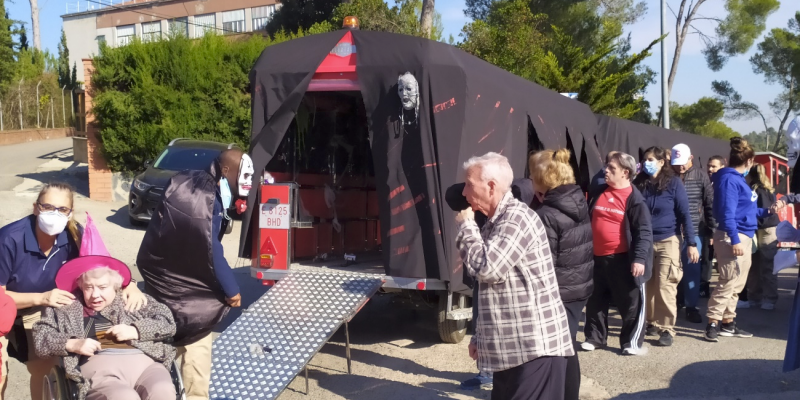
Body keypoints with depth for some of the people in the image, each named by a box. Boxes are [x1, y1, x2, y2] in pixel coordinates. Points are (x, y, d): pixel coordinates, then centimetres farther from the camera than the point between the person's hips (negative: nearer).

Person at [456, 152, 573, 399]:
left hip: (535, 348, -10)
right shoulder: (497, 222, 17)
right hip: (512, 348, 10)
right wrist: (481, 337, 20)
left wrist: (466, 226, -9)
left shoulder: (516, 217, -15)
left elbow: (486, 268, -24)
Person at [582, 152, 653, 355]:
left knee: (631, 302, 6)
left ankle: (632, 342, 18)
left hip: (622, 259, -5)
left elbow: (643, 231, -13)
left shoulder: (634, 198, -10)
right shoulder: (598, 192, 7)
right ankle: (594, 337, 28)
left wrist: (639, 257, -21)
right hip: (597, 257, 6)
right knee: (595, 300, 15)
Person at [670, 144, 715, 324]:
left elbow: (710, 203, 3)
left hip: (695, 230, 0)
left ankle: (691, 306, 10)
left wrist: (712, 228, 0)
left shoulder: (701, 176, 2)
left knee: (692, 267, 1)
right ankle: (676, 301, 26)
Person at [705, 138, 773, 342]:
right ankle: (713, 323, -5)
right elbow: (727, 213, -21)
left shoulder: (737, 179, 15)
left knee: (736, 284, 13)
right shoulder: (729, 179, -14)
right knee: (728, 283, -10)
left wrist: (765, 212, 27)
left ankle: (728, 323, 20)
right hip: (734, 238, -10)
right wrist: (734, 240, -25)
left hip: (744, 237, 10)